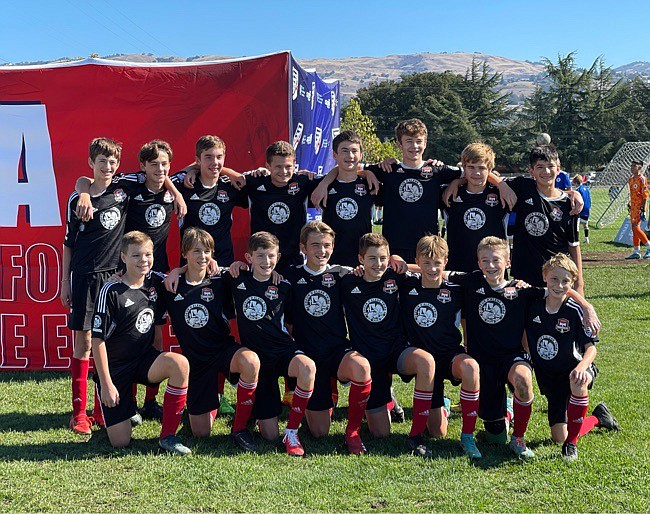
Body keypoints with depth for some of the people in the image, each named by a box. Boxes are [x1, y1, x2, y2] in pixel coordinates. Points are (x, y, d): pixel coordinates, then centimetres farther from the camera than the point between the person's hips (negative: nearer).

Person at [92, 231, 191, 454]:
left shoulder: (154, 281, 1)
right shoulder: (111, 291, -14)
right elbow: (98, 339, -13)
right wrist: (106, 384, -15)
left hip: (144, 359, 4)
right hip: (115, 367, -4)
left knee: (180, 363, -30)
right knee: (120, 442, -8)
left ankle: (167, 436, -17)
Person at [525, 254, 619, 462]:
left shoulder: (575, 311, -14)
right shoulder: (534, 308, -3)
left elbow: (591, 347, -15)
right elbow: (525, 339, 14)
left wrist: (581, 366, -32)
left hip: (575, 368, -4)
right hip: (550, 378, 4)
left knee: (578, 382, -42)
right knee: (559, 436, -4)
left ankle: (572, 443, -23)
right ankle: (598, 418, 28)